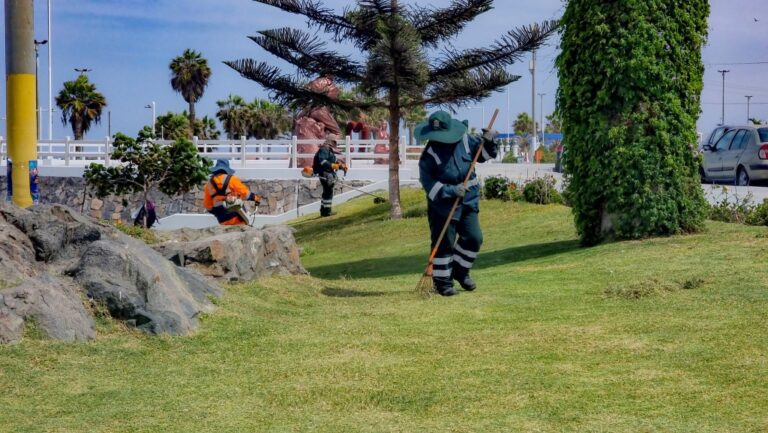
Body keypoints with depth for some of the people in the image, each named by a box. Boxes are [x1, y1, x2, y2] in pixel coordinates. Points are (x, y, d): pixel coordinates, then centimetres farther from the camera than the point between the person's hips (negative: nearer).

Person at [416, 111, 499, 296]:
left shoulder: (465, 140, 0)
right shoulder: (430, 154, -14)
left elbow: (483, 155, 16)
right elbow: (428, 183, -18)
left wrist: (488, 142, -5)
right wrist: (451, 191, -25)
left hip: (468, 201, 5)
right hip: (442, 205, -5)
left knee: (474, 238, 6)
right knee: (444, 243, -2)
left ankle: (460, 271, 26)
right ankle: (442, 281, 10)